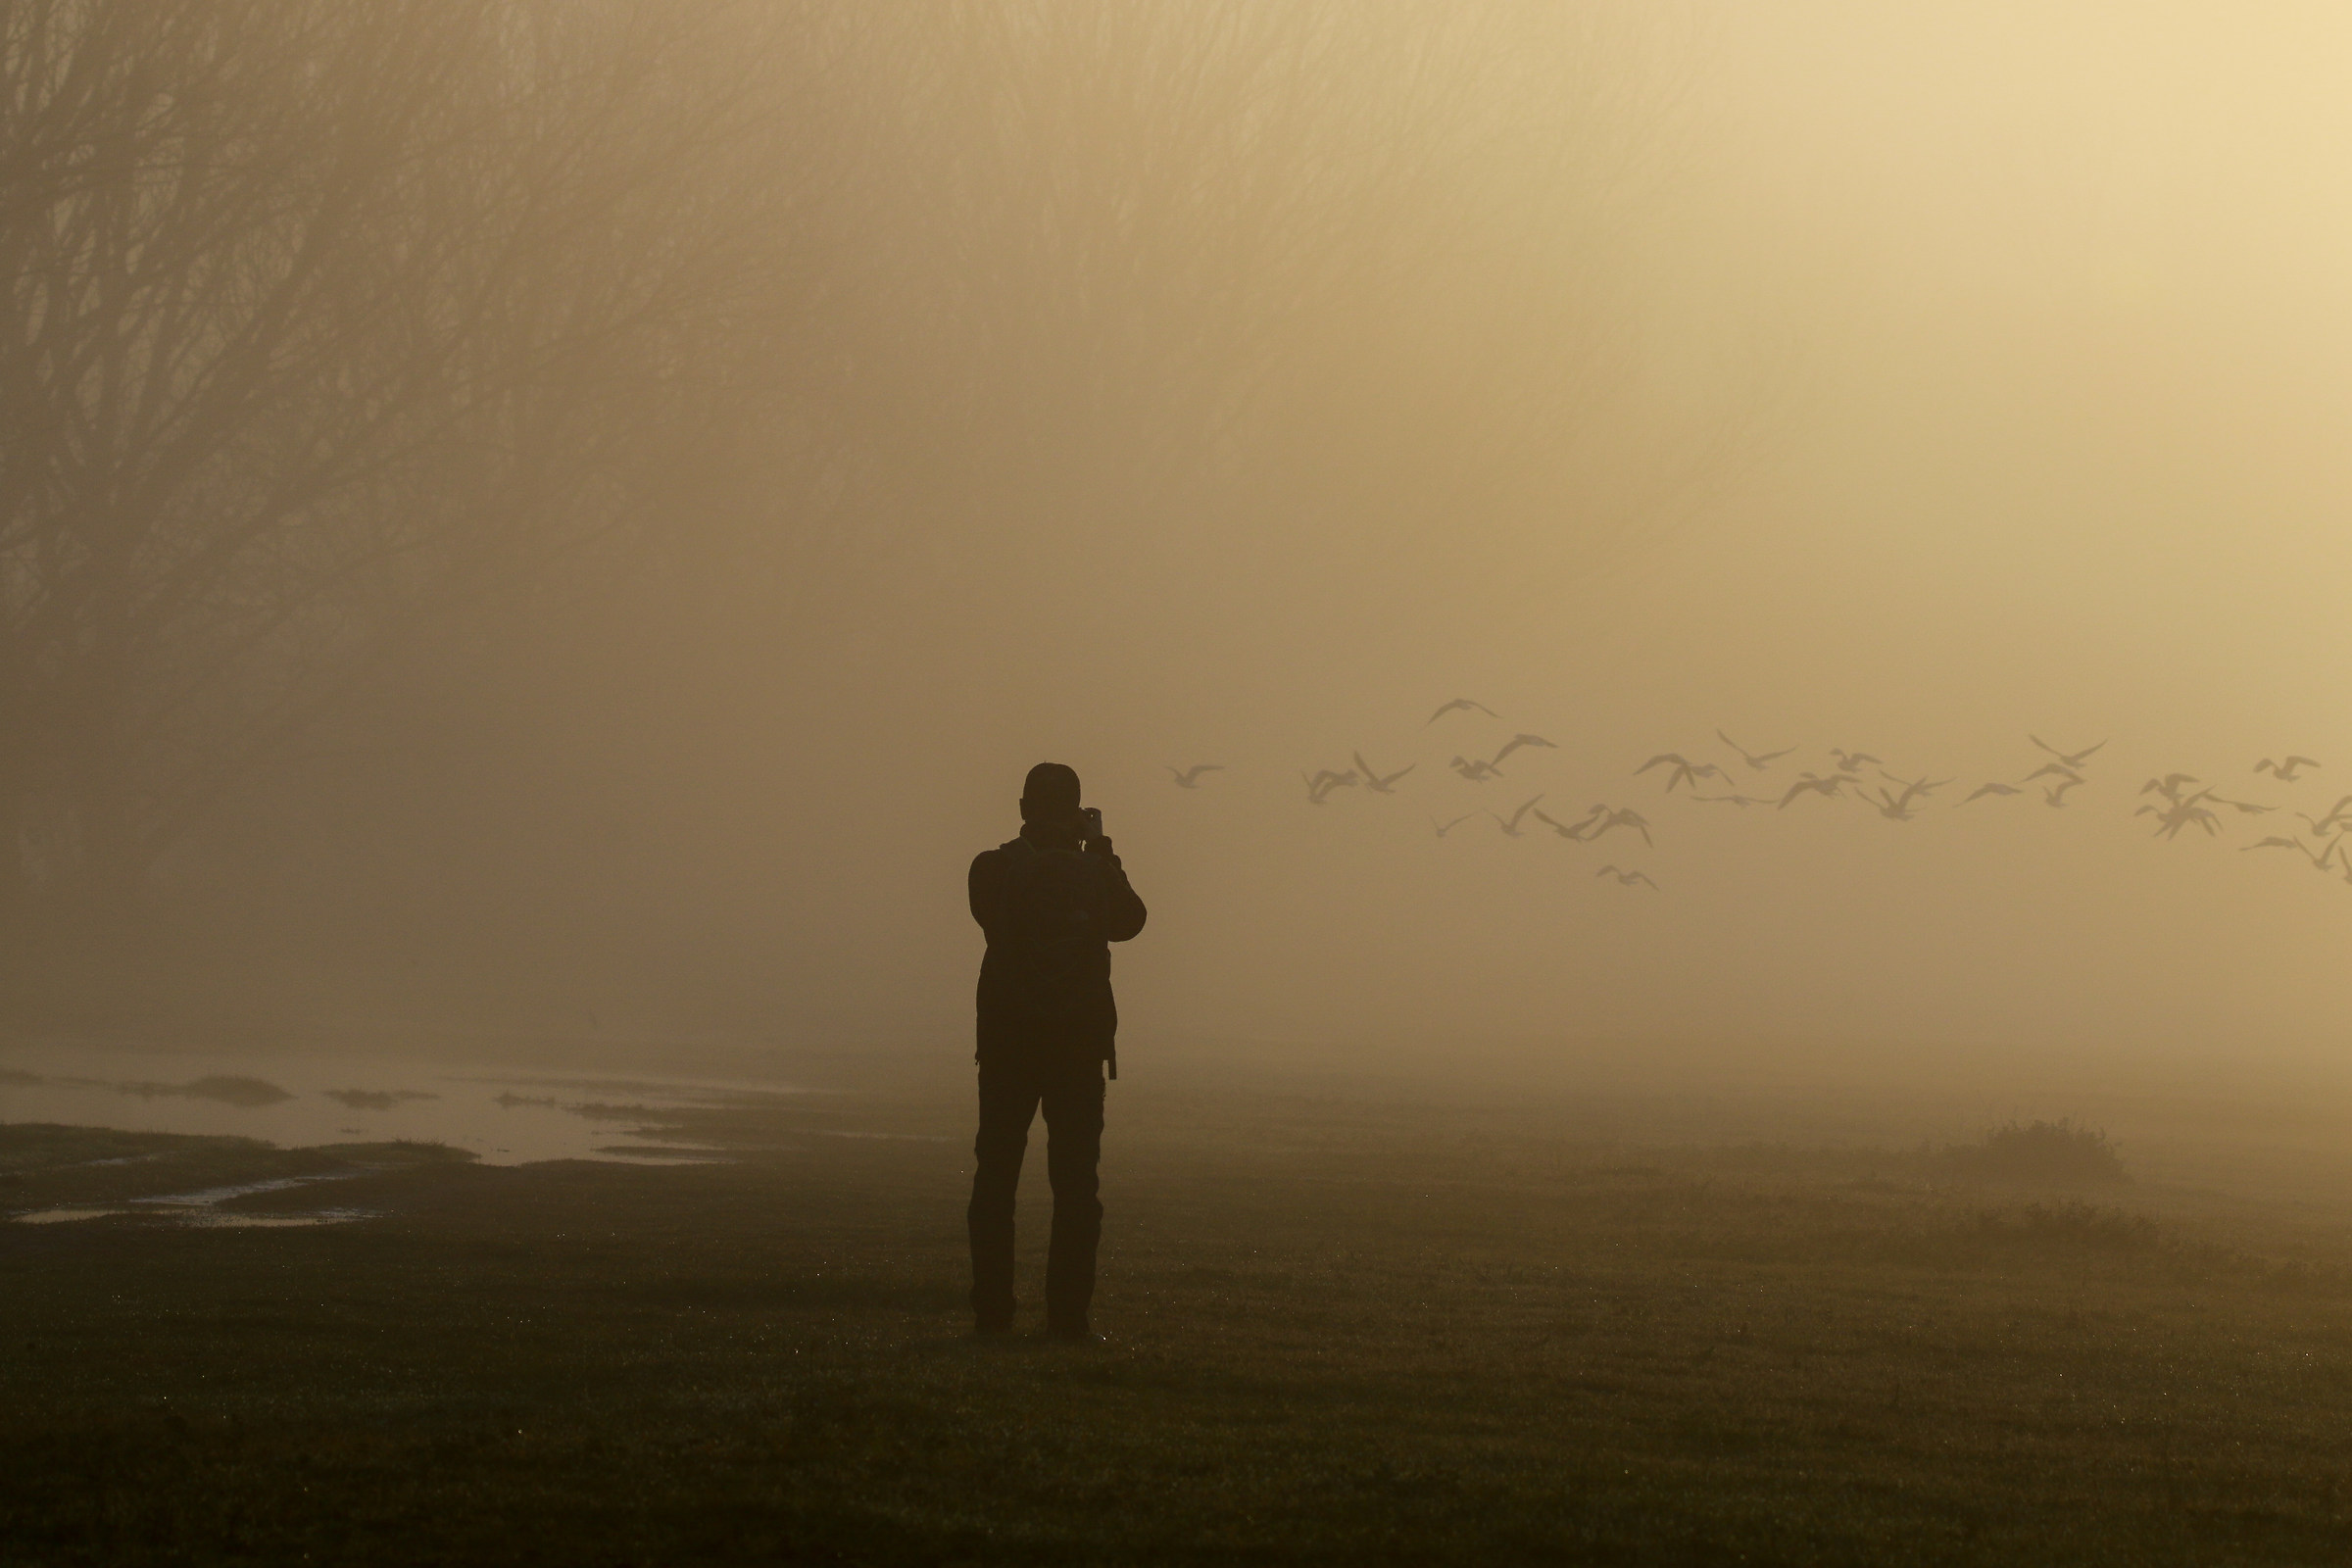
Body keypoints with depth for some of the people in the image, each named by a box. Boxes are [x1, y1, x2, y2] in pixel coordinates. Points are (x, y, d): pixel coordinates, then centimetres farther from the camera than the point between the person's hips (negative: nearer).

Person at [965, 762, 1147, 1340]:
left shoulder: (992, 870, -6)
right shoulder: (1091, 873, -8)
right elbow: (1128, 921, 11)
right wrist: (1100, 849, 15)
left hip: (1006, 1041, 1)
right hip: (1079, 1042, -1)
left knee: (995, 1177, 7)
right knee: (1075, 1183, 3)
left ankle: (992, 1312, 4)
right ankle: (1068, 1315, -2)